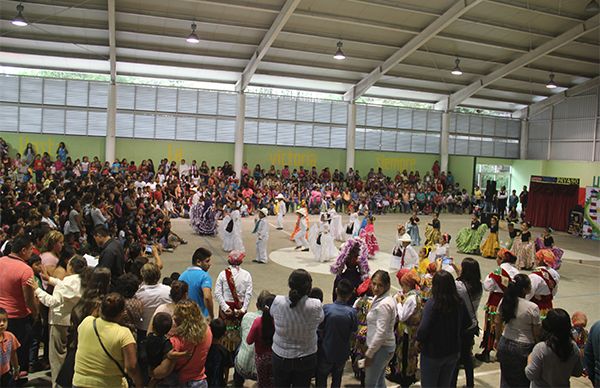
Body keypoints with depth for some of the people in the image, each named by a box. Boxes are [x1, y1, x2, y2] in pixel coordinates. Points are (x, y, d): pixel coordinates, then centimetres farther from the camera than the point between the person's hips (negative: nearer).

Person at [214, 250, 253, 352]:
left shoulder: (223, 274, -6)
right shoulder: (246, 275, -6)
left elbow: (217, 293, -11)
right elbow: (249, 294, -10)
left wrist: (225, 307, -10)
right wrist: (243, 309, -8)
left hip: (226, 307, 0)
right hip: (241, 308, 0)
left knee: (224, 330, 12)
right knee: (239, 331, 12)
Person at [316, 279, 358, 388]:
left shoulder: (326, 308, -20)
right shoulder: (352, 312, -17)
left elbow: (320, 329, -10)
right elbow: (353, 332, -5)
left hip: (326, 351, -1)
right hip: (342, 352, 2)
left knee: (321, 379, 18)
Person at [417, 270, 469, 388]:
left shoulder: (432, 304, -25)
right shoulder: (459, 303, -6)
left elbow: (423, 329, -26)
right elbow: (467, 323, 8)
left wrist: (419, 338, -7)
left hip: (432, 353, -5)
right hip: (453, 352, 5)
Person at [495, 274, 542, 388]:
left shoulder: (504, 301, -6)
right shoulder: (533, 308, -20)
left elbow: (498, 323, 4)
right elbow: (537, 333, -13)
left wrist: (497, 339, 19)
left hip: (505, 344, 4)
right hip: (524, 348, -4)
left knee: (506, 379, 21)